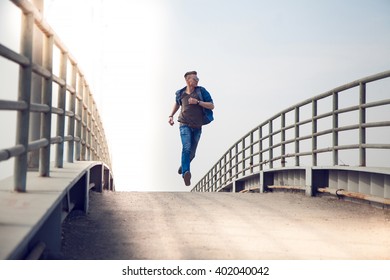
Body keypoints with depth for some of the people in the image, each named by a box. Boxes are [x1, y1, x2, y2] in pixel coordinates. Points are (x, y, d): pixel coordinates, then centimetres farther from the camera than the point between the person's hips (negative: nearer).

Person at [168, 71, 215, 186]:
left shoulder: (201, 91, -1)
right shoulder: (180, 93, 5)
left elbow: (211, 106, -6)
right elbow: (177, 103, 28)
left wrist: (197, 102, -18)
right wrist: (171, 116, 16)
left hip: (197, 127, 1)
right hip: (185, 125, -1)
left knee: (192, 153, 11)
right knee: (187, 148, -25)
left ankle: (183, 166, 42)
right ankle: (185, 173, -36)